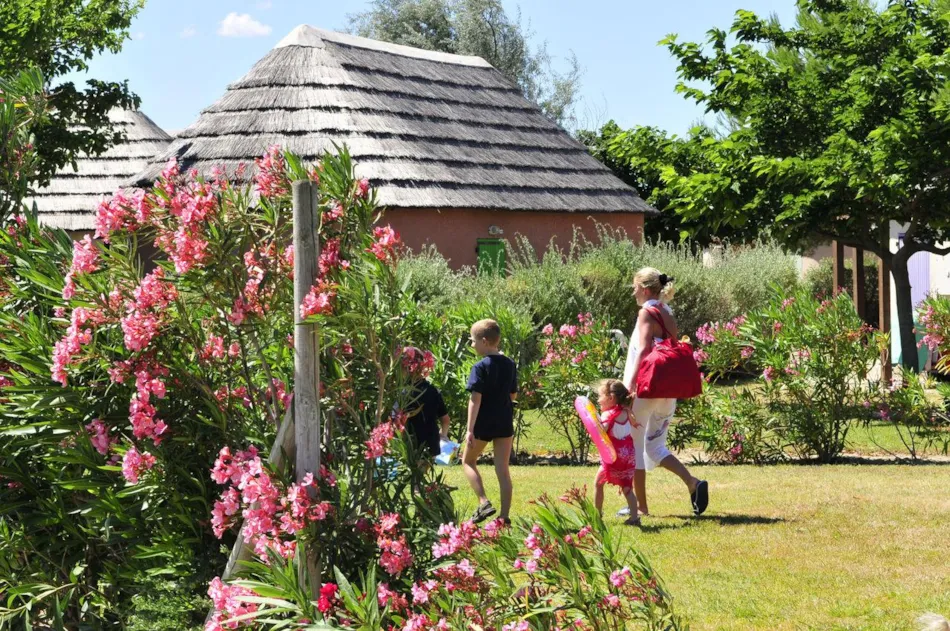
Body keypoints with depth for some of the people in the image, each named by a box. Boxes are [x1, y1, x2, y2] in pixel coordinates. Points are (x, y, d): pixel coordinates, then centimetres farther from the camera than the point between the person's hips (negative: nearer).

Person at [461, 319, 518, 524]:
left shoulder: (481, 367, -13)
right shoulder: (510, 365, 5)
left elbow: (475, 399, -18)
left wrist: (470, 429, -19)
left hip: (483, 424, -5)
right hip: (505, 423, 5)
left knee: (468, 461, 14)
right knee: (502, 469, 7)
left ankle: (484, 502, -3)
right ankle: (504, 515, 4)